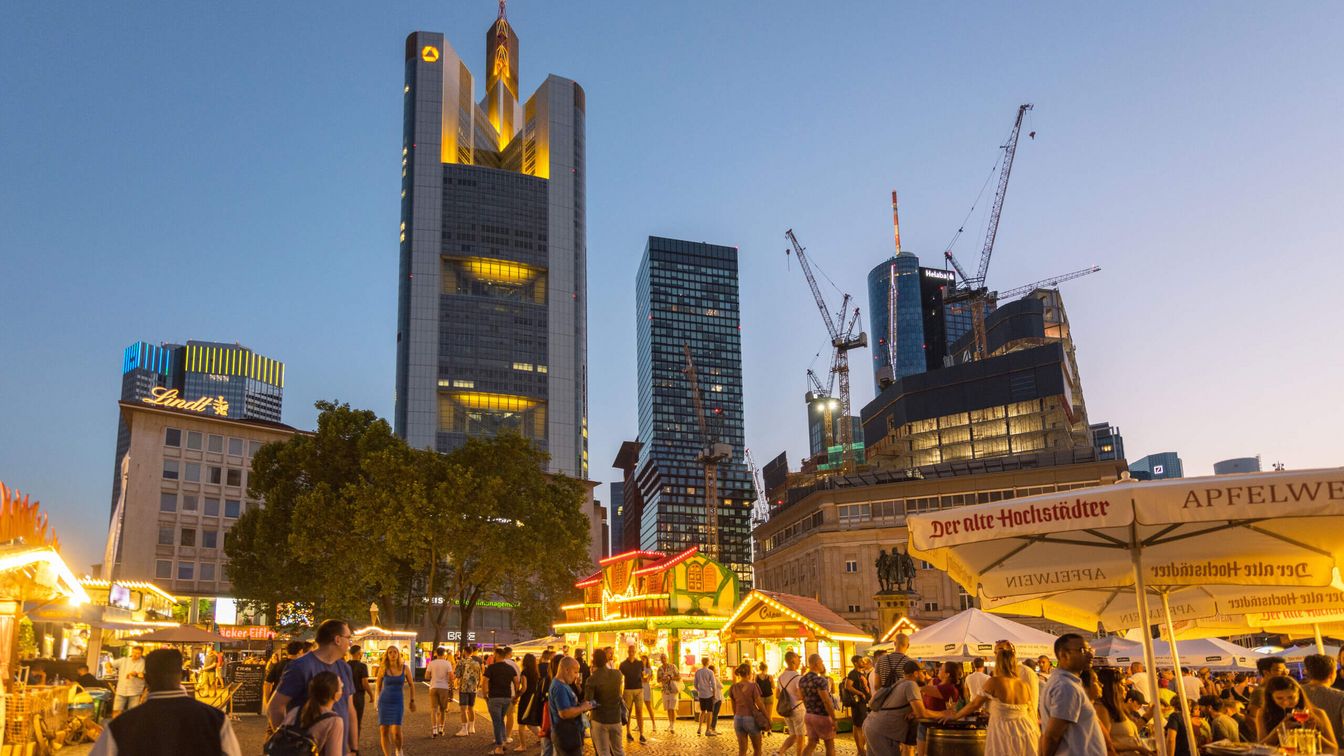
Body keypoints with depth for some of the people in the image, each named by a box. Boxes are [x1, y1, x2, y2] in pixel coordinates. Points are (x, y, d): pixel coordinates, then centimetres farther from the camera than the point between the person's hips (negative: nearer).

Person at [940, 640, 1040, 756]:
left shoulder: (994, 682, -11)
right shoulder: (1025, 686, 1)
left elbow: (974, 705, 0)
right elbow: (1029, 713, 11)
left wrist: (955, 715, 17)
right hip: (1027, 734, 4)